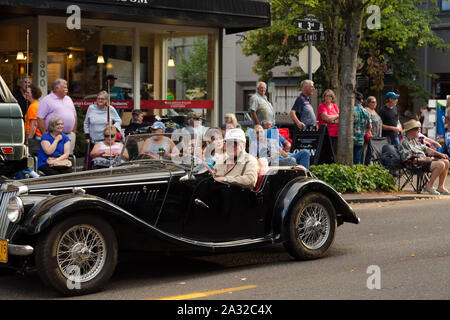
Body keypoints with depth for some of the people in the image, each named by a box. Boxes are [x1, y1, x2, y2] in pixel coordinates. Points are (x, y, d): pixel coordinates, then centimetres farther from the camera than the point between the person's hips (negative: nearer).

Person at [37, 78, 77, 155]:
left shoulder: (68, 99, 19)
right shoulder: (46, 100, -2)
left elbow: (74, 116, 24)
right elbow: (40, 118, -8)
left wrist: (74, 131, 15)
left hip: (70, 135, 6)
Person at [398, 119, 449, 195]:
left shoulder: (415, 140, 20)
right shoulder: (404, 143, -12)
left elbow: (426, 149, 23)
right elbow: (408, 159, -20)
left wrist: (440, 154, 13)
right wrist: (424, 159, -20)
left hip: (424, 160, 10)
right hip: (418, 165, -10)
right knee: (440, 165, -24)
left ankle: (441, 187, 2)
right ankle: (429, 186, -14)